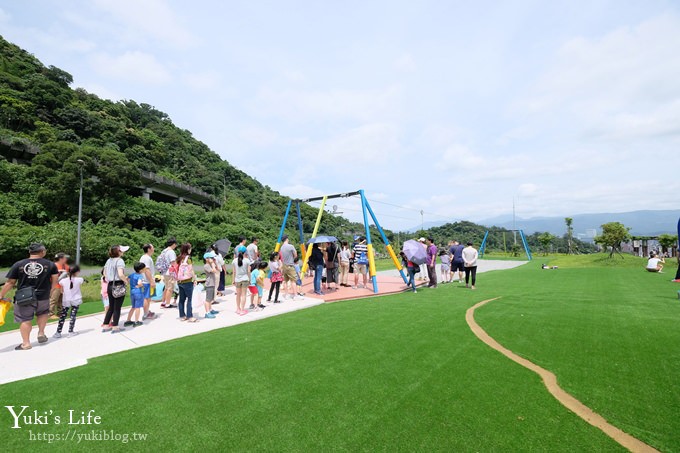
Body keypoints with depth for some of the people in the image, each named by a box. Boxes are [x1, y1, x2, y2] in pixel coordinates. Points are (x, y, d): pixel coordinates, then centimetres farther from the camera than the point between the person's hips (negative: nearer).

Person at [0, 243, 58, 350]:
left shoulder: (18, 264, -3)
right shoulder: (50, 264, -5)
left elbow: (10, 283, -1)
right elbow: (54, 280, -3)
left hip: (24, 298, 0)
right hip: (43, 297, 0)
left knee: (25, 319, 10)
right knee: (43, 313, 26)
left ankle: (26, 343, 14)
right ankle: (41, 333, 19)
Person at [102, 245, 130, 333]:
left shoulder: (108, 260, 10)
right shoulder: (119, 260, -15)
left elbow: (104, 274, 18)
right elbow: (120, 274, -25)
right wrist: (126, 281, -10)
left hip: (110, 286, 8)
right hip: (119, 286, -8)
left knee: (111, 307, 18)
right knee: (117, 308, 4)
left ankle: (106, 326, 24)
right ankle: (115, 327, 11)